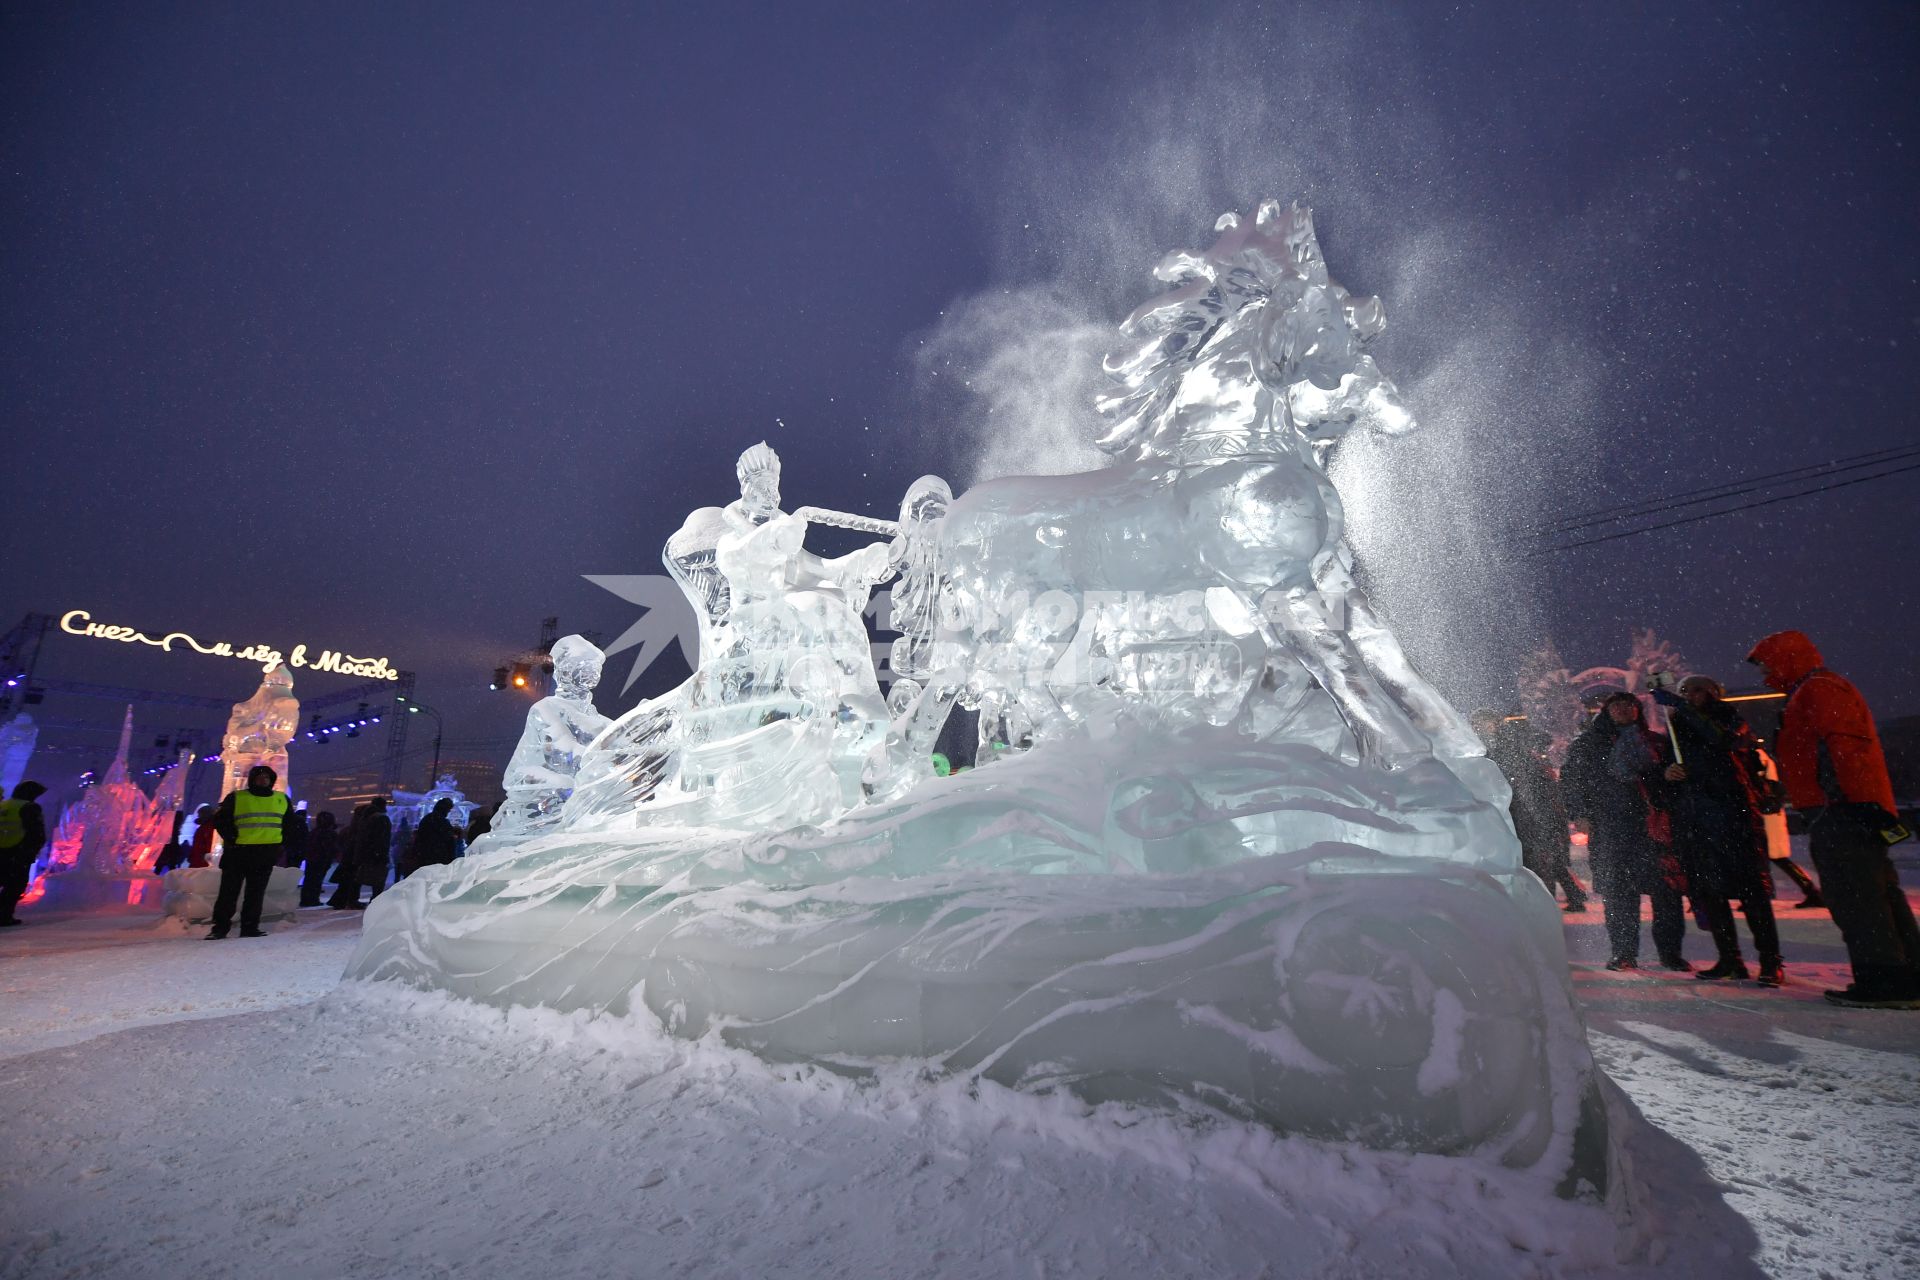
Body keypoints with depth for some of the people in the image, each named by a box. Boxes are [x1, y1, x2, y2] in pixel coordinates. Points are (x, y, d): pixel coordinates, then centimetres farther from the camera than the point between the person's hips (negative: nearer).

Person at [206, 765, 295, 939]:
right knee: (229, 892, 0)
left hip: (266, 855, 3)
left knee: (256, 893, 6)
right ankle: (220, 927, 6)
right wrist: (231, 839, -9)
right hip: (237, 853, -3)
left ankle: (250, 927, 11)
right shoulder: (236, 798, 1)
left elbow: (290, 824, 20)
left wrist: (281, 844, 10)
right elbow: (220, 821, 2)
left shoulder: (282, 799, 12)